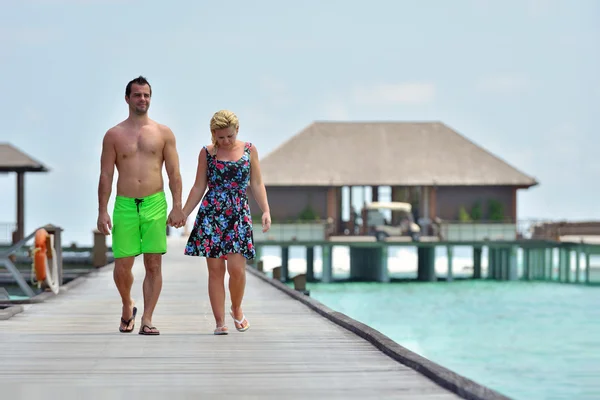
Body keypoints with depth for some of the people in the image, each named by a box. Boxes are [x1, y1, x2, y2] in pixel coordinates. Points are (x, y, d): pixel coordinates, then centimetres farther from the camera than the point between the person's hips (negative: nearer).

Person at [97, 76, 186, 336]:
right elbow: (106, 176, 5)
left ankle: (146, 320, 2)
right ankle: (127, 307, 25)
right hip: (125, 206, 0)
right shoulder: (114, 135, 7)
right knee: (122, 266, -2)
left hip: (155, 204, 0)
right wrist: (102, 212, -2)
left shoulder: (163, 134, 8)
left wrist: (177, 206, -5)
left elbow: (174, 173, 5)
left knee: (153, 265, -3)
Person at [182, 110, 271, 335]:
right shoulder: (207, 153, 6)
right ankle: (220, 322, 3)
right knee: (215, 269, -2)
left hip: (238, 214, 0)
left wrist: (266, 210, -3)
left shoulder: (249, 150, 8)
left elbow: (257, 184, 9)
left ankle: (236, 309, 19)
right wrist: (183, 214, 7)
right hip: (211, 214, 0)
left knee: (236, 268, -9)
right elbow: (199, 187, 11)